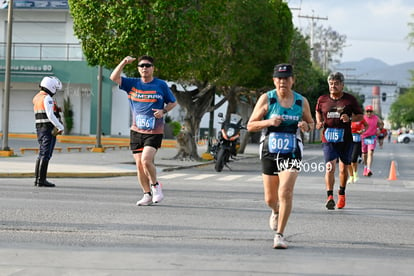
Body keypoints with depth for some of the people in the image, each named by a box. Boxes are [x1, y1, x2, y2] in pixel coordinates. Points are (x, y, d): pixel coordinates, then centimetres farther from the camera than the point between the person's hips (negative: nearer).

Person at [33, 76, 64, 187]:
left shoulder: (37, 98, 15)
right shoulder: (47, 98, -14)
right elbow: (50, 116, -22)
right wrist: (61, 127, -16)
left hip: (39, 128, 9)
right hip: (49, 129, -9)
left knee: (41, 154, 14)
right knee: (46, 155, -8)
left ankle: (37, 179, 15)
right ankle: (41, 180, -10)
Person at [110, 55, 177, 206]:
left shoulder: (161, 85, 2)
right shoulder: (133, 84, 7)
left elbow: (173, 102, 10)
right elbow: (114, 77, -2)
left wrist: (163, 111, -9)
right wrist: (124, 62, -12)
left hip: (154, 132, -4)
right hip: (136, 131, 4)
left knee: (146, 160, -20)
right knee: (139, 165, 4)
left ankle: (155, 185, 4)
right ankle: (147, 195, 16)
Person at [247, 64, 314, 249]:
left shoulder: (301, 101, 2)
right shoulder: (266, 99, -3)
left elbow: (310, 122, 17)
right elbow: (250, 125, -2)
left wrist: (306, 126, -7)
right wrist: (269, 122, -19)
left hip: (292, 153, -1)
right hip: (269, 151, 1)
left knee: (285, 192, -18)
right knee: (270, 199, 12)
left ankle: (279, 235, -10)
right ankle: (276, 212, 49)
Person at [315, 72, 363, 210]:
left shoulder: (350, 99, 0)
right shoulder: (322, 99, 4)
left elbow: (360, 115, 6)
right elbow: (318, 111, 25)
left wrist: (350, 118, -13)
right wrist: (319, 122, 5)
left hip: (345, 139, 0)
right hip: (328, 139, 0)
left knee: (344, 168, 12)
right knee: (330, 167, -17)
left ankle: (341, 193, 34)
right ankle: (330, 196, -19)